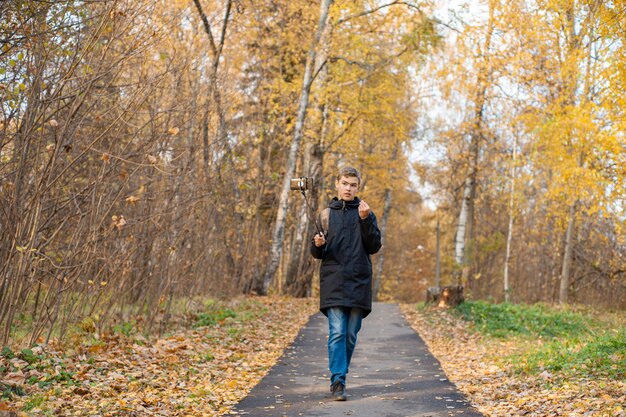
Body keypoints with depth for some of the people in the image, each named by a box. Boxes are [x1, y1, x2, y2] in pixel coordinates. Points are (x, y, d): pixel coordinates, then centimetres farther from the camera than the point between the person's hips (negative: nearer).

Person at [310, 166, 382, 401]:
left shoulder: (365, 213, 9)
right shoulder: (326, 214, 10)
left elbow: (374, 247, -2)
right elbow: (316, 253, 12)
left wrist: (365, 219, -13)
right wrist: (318, 244, -11)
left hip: (359, 282, 1)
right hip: (333, 282, -1)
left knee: (351, 334, 6)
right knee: (337, 332, -10)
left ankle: (340, 376, 21)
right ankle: (338, 382, -11)